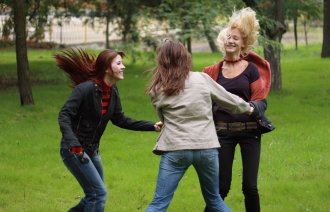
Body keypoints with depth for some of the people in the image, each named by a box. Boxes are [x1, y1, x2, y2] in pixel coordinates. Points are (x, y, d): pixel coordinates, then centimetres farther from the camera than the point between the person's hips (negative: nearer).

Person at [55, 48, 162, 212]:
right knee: (99, 193, -11)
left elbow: (120, 120, 9)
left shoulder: (113, 92, 2)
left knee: (94, 195, 17)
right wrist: (73, 144, -37)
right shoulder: (86, 88, -22)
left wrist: (152, 126, 4)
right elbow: (64, 115, -24)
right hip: (74, 150, -9)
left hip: (92, 150, 9)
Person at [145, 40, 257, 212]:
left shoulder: (157, 90, 1)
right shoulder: (202, 79, 2)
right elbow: (228, 99, 15)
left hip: (175, 150, -2)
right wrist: (247, 108, 34)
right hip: (206, 148, 2)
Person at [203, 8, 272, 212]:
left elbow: (261, 100, -2)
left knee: (250, 187, -2)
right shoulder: (214, 71, 6)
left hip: (249, 131, -1)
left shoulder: (251, 69, 1)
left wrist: (253, 107, -23)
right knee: (221, 187, 0)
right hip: (223, 131, 1)